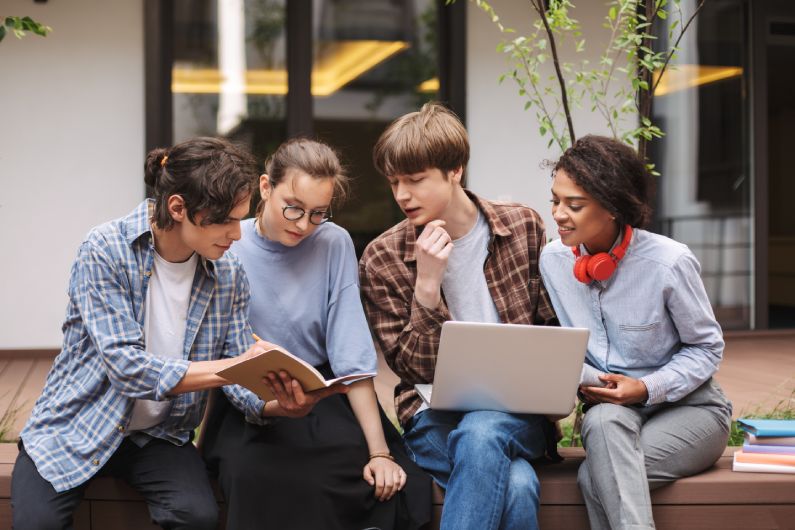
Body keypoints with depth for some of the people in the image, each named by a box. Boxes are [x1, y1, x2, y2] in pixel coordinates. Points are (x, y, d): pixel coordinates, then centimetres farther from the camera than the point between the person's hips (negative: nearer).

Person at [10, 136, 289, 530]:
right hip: (73, 429, -2)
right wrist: (234, 365, -31)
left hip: (159, 434, 3)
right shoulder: (105, 251, -19)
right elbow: (127, 368, -26)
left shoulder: (229, 276, -6)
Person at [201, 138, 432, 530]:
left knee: (394, 483, -27)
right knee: (266, 483, -34)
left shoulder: (334, 244, -2)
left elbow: (352, 354, -6)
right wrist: (271, 406, -27)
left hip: (326, 397, 2)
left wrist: (379, 450, -15)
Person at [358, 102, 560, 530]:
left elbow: (552, 328, 12)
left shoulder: (523, 226, 5)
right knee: (514, 486, -33)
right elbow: (413, 369, -4)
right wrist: (427, 285, -16)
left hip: (517, 407, 1)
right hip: (437, 415, -1)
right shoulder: (381, 259, 0)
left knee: (480, 433, -36)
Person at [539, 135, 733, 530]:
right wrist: (583, 380, -16)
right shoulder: (553, 259, -4)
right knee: (604, 419, -36)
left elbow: (707, 348, -5)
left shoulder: (668, 262, -17)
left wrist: (647, 389, -20)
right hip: (610, 412, 3)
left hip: (688, 408, -3)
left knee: (597, 478, -32)